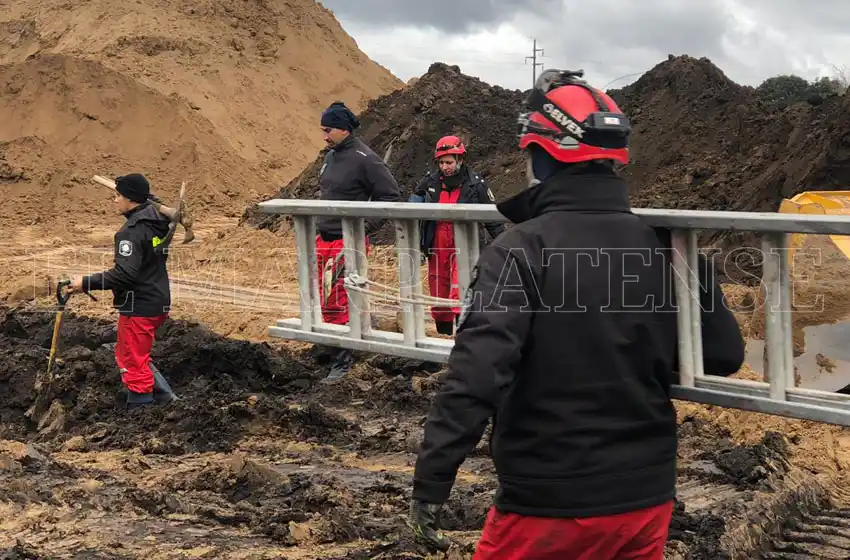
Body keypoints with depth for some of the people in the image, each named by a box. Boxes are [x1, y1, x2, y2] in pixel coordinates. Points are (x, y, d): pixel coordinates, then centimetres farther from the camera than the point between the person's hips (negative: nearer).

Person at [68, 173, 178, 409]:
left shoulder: (133, 230, -20)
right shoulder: (155, 223, 9)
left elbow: (125, 274, -27)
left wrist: (86, 283, -23)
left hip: (139, 307, -10)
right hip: (157, 302, 10)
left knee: (134, 363, 1)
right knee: (126, 353, 22)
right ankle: (165, 396, 22)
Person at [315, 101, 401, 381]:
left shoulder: (364, 159, -14)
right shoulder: (331, 155, 12)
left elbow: (390, 196, -12)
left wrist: (367, 227, -16)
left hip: (348, 242, -8)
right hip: (323, 240, 8)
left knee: (338, 304, -8)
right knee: (326, 302, 12)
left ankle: (343, 359, 0)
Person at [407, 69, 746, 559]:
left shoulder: (522, 251, -15)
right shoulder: (664, 247, -1)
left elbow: (477, 372, -25)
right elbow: (724, 355, 5)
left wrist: (431, 483, -23)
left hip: (552, 503, -5)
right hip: (648, 495, 5)